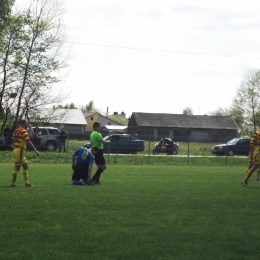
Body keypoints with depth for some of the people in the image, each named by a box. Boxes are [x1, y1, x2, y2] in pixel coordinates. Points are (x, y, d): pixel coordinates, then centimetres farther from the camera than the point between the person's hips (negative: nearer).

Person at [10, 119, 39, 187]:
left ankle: (26, 182, 15)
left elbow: (14, 139, 18)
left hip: (15, 150, 9)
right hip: (20, 150, -9)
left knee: (25, 165, 14)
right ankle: (12, 183, -4)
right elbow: (28, 142, -18)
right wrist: (35, 150, -18)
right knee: (17, 167, -6)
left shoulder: (16, 130, 14)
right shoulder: (23, 131, -12)